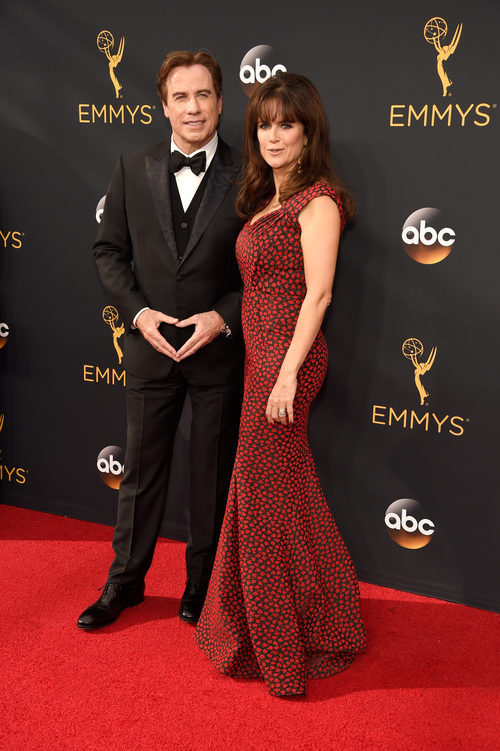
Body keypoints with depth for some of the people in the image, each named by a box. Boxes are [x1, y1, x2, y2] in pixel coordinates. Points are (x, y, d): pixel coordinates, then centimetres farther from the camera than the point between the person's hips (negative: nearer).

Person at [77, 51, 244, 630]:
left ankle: (202, 583, 31)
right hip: (151, 344, 2)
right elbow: (109, 250, 5)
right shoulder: (133, 169, 2)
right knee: (141, 468, 12)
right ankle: (125, 581, 30)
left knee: (213, 473, 12)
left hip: (219, 349, -1)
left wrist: (224, 317, -15)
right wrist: (138, 311, -8)